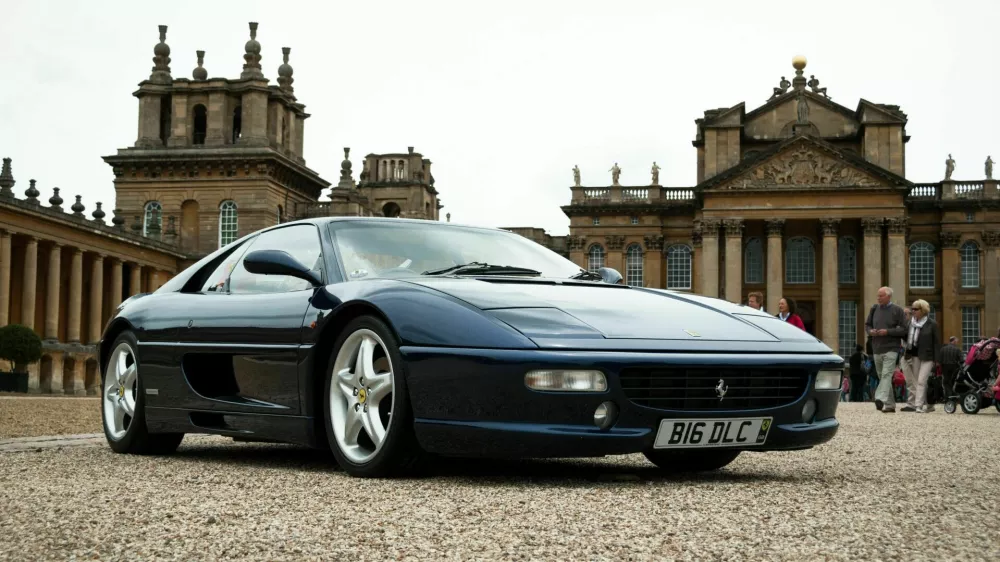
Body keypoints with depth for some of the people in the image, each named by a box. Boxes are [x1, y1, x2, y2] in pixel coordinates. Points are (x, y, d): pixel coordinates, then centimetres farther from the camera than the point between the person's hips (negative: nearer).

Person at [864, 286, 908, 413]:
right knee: (882, 377, 11)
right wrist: (870, 331, -3)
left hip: (891, 349, -6)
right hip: (877, 349, 6)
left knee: (886, 375, -19)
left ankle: (880, 399, -32)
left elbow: (904, 329, -7)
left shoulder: (897, 310, -4)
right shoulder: (874, 309, 10)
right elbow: (867, 325, 19)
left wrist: (887, 332, -17)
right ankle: (890, 405, 19)